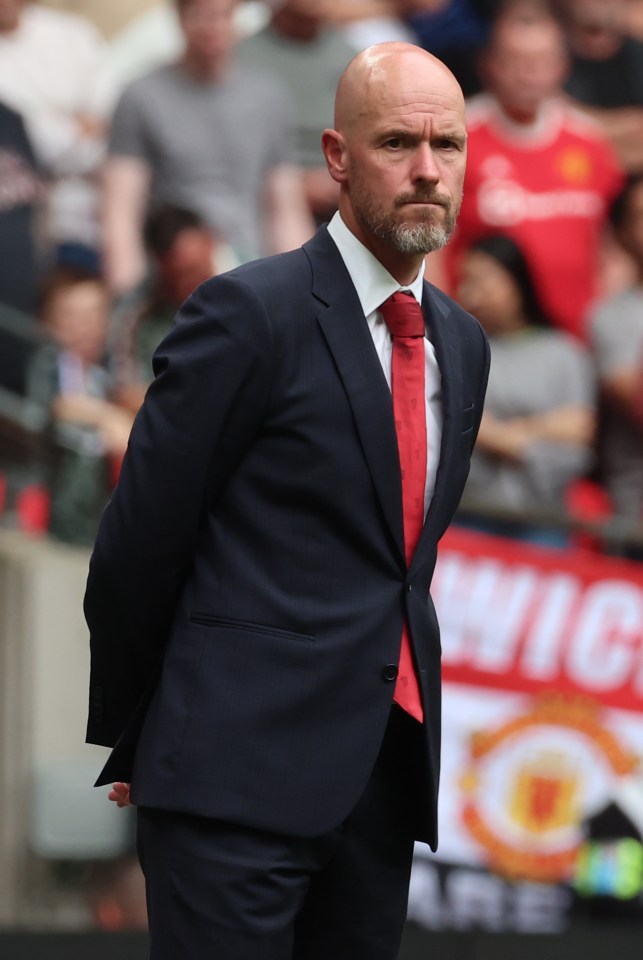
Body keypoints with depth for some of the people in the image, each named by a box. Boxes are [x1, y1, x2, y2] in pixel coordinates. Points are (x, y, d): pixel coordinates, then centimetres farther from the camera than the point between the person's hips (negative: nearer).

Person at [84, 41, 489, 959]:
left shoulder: (461, 344, 14)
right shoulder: (250, 314, -8)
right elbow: (138, 545, -4)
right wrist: (127, 739, 3)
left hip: (384, 774, 7)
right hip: (240, 776, -7)